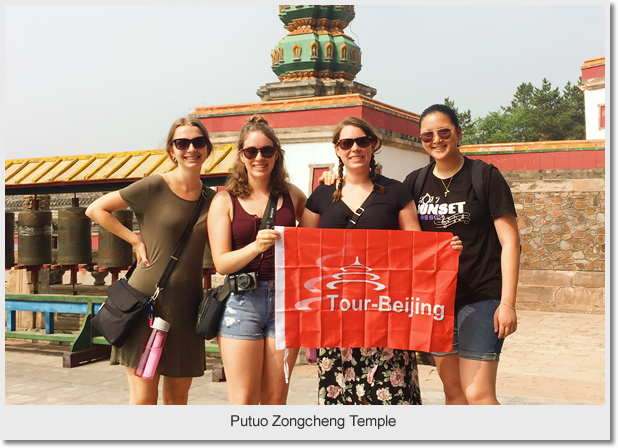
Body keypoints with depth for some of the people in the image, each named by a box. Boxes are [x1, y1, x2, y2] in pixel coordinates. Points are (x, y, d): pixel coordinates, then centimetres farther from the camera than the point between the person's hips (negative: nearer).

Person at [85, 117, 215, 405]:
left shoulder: (211, 200, 8)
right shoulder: (153, 187, -5)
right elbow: (95, 209, -2)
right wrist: (135, 239, -7)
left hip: (186, 305, 5)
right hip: (147, 299, -4)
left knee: (177, 399, 13)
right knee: (143, 399, -2)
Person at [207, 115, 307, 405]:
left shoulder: (292, 196, 10)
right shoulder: (225, 201, 3)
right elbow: (221, 263, -6)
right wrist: (256, 246, -21)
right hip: (242, 302, -2)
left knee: (275, 400, 6)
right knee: (243, 402, -2)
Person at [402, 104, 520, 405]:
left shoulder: (485, 177, -6)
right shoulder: (415, 182, 7)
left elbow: (509, 241, -7)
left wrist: (507, 303, -13)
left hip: (481, 297, -5)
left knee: (477, 394, -11)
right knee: (452, 388, 12)